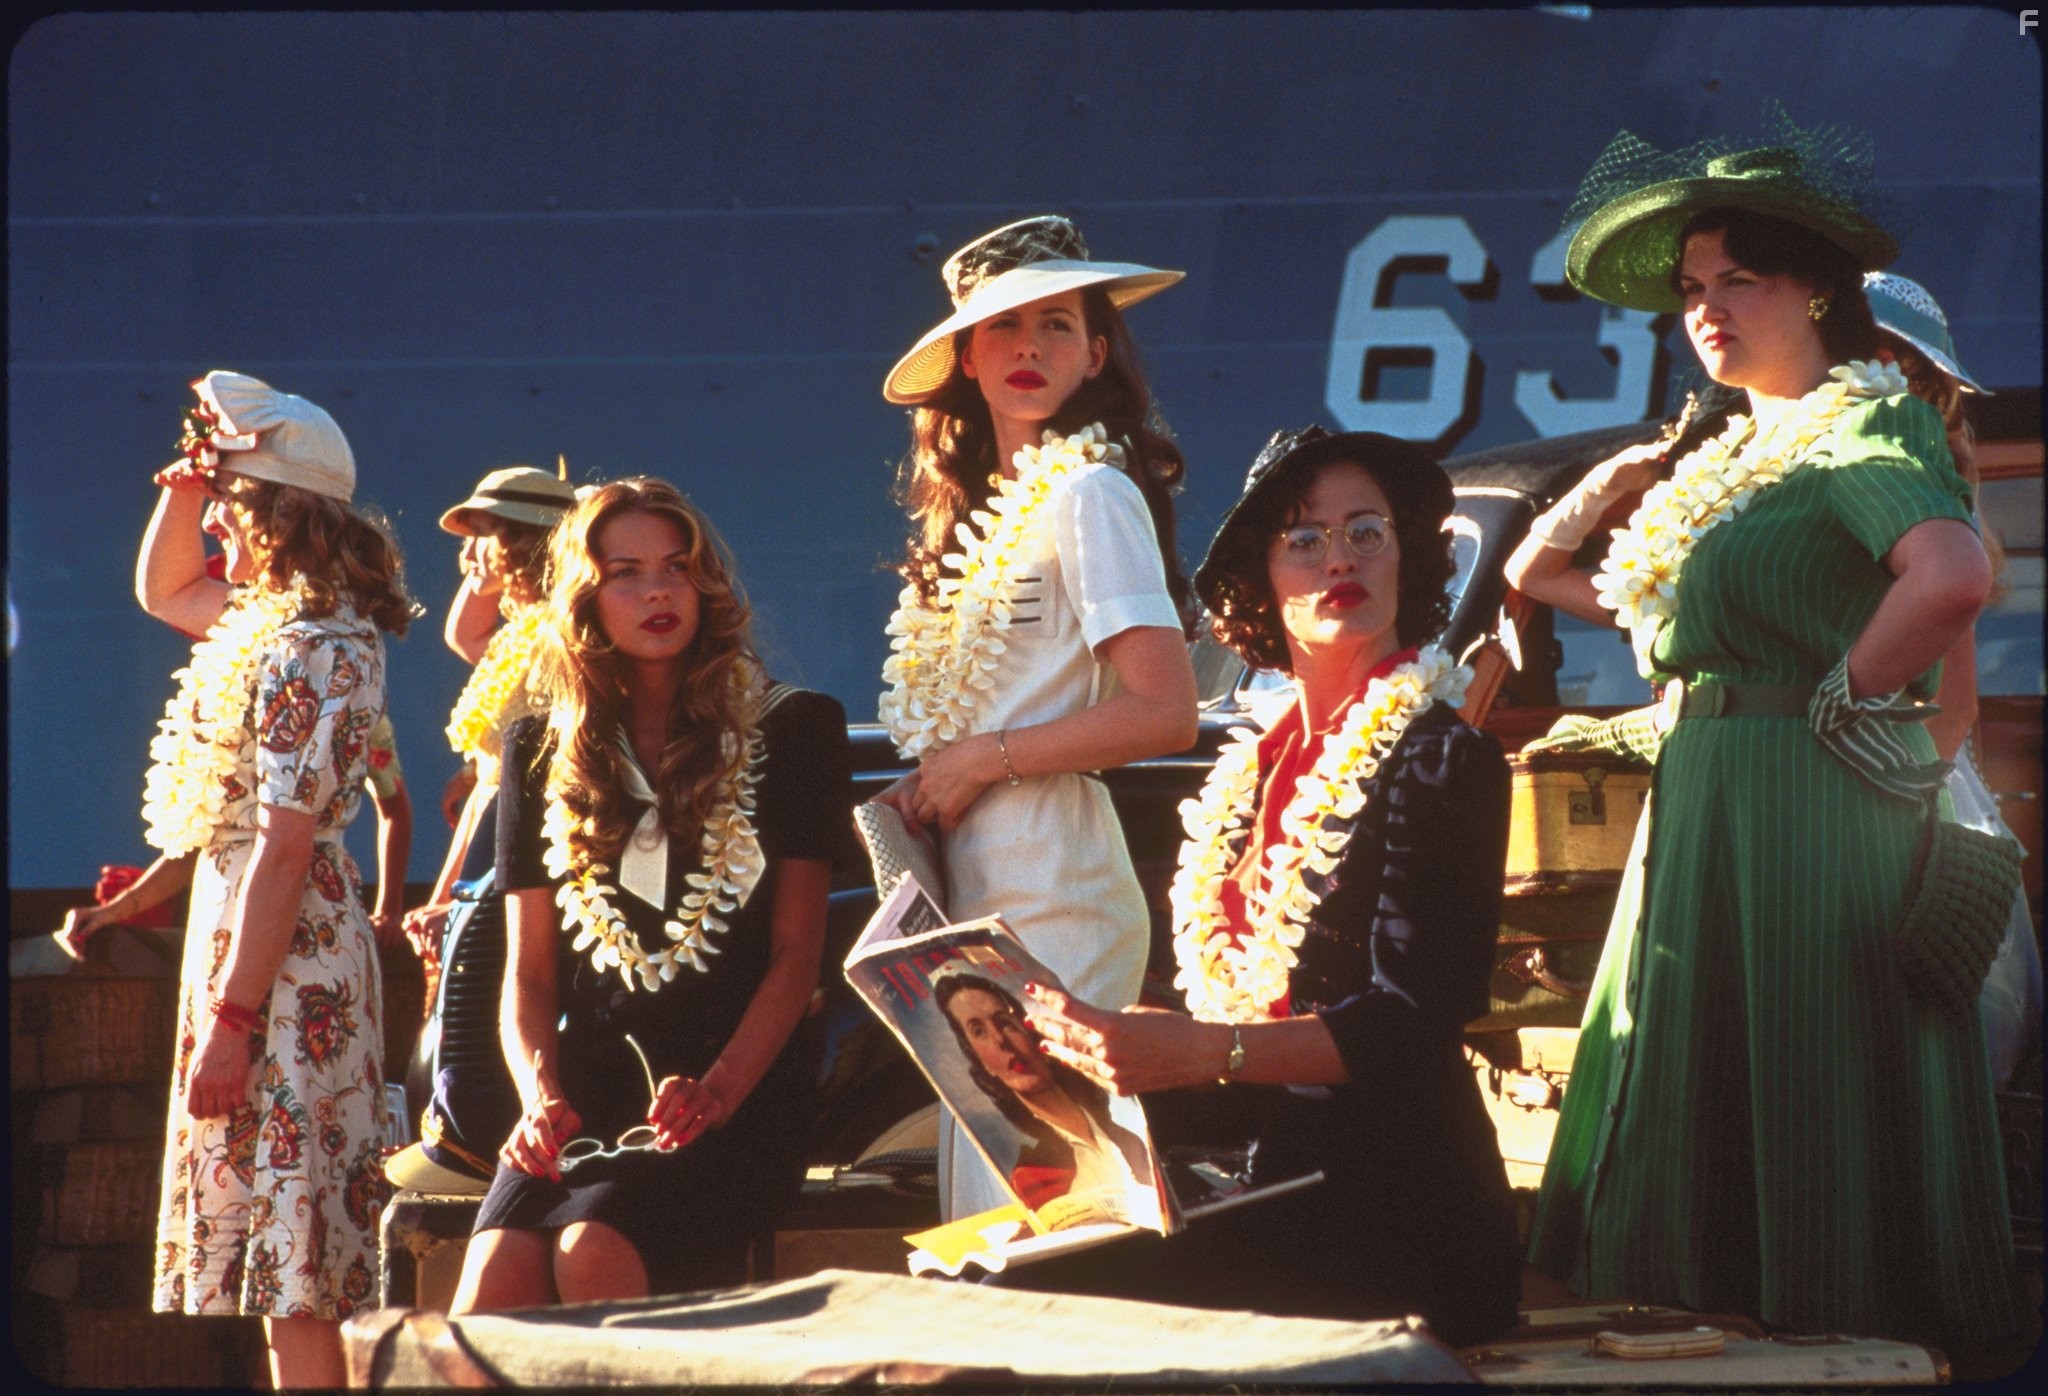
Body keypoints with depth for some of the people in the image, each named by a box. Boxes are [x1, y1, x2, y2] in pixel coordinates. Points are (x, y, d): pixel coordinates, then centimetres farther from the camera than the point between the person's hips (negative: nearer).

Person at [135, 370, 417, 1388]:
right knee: (281, 1270, 11)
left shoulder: (310, 652, -18)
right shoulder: (275, 624, 12)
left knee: (291, 1275, -9)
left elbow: (283, 849, -22)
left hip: (283, 963, -10)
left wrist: (230, 1017, -23)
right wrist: (194, 470, 18)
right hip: (241, 931, 10)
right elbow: (161, 588, 33)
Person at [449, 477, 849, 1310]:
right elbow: (528, 970, 16)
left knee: (594, 1250, -32)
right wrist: (538, 1093, -5)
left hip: (736, 1092, -3)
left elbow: (795, 956, 3)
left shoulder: (791, 730, 8)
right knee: (495, 1278, -28)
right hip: (587, 1091, 3)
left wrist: (718, 1091, -14)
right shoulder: (544, 751, 17)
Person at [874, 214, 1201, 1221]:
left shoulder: (1088, 493, -7)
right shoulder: (987, 505, 17)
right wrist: (922, 793, -1)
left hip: (1053, 900, -8)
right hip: (977, 894, 8)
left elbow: (1165, 714, -17)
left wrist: (981, 760, -11)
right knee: (978, 1240, 8)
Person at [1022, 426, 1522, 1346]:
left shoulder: (1442, 759, -3)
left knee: (1072, 1296, -28)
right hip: (1265, 1177, 6)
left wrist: (1198, 1051, -26)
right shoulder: (1251, 772, 18)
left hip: (1386, 1212, -6)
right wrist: (1110, 1050, -1)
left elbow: (1411, 1023, -14)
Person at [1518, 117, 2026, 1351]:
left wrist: (1842, 701, -18)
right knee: (1704, 1115, 11)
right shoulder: (1744, 448, 18)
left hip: (1810, 817, -9)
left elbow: (1953, 574, -28)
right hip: (1706, 812, 9)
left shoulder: (1862, 425, -10)